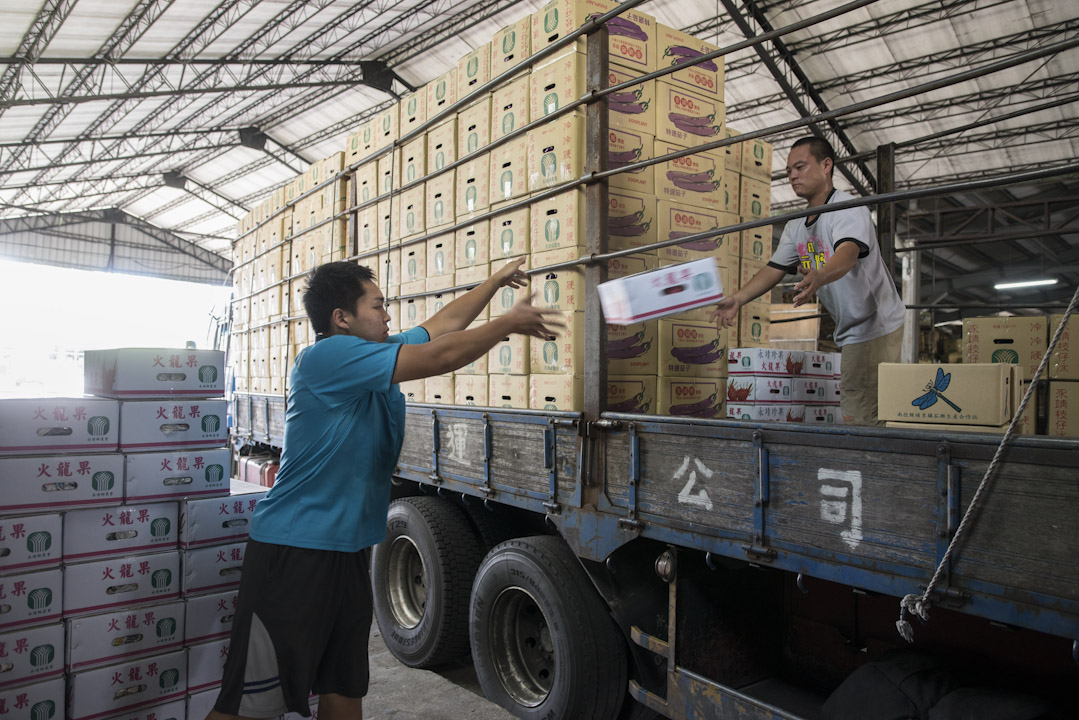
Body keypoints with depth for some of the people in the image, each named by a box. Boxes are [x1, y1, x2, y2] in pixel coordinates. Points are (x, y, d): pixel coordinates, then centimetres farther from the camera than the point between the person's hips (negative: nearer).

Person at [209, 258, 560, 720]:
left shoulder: (375, 355, 9)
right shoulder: (327, 356, -18)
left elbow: (442, 325, 18)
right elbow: (439, 357, -20)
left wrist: (497, 281, 22)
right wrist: (510, 323, -9)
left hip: (348, 549, 9)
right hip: (293, 550, -9)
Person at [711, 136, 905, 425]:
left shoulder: (849, 209, -15)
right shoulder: (796, 227, 10)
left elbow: (848, 253, -34)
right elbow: (774, 268, 8)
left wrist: (819, 276, -55)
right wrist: (738, 298, -7)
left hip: (877, 327, -9)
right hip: (850, 332, 9)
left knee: (856, 418, -15)